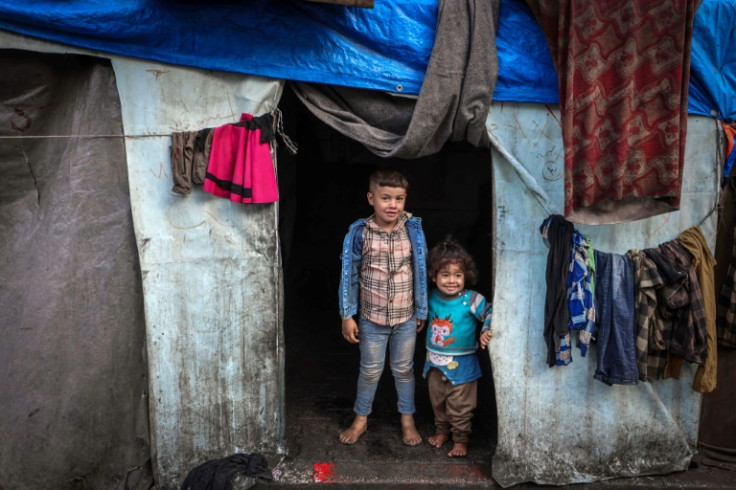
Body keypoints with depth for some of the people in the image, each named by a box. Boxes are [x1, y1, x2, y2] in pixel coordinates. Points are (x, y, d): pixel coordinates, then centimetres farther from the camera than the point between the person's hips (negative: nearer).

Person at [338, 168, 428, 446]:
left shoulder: (413, 230, -8)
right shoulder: (359, 233, -12)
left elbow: (421, 271, 1)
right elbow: (349, 275, -5)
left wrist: (422, 311, 6)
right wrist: (347, 316, -4)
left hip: (406, 318, 1)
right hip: (371, 318, -1)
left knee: (404, 369, 17)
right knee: (370, 371, 14)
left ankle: (407, 420, 35)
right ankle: (361, 420, 35)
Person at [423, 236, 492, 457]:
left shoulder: (471, 299, -18)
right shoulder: (432, 297, -2)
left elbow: (490, 313, -13)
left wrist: (486, 331, -27)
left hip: (461, 364, -5)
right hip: (435, 363, 5)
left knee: (460, 405, 6)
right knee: (438, 401, 19)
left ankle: (460, 439, 23)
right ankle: (442, 430, 39)